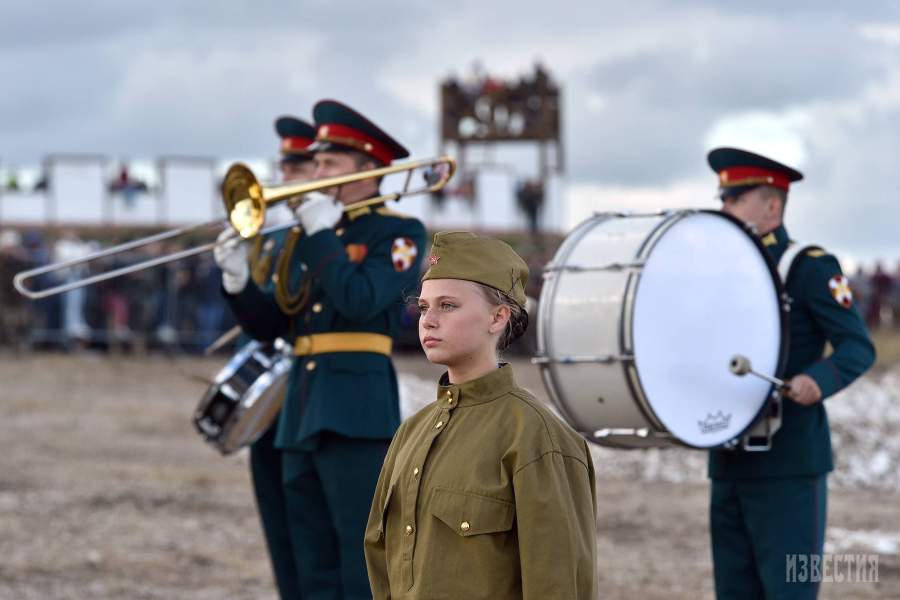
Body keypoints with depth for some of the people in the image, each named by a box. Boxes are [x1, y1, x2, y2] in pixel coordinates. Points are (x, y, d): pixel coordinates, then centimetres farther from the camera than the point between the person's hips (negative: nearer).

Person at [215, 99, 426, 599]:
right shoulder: (305, 238, 18)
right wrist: (238, 281, -1)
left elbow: (360, 301, -17)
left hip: (357, 410, -7)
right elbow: (268, 326, 16)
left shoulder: (399, 234, 0)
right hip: (301, 410, 7)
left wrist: (322, 234, -10)